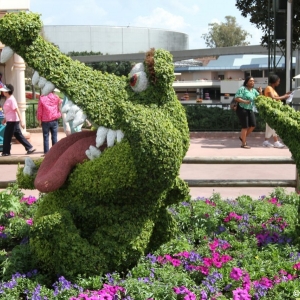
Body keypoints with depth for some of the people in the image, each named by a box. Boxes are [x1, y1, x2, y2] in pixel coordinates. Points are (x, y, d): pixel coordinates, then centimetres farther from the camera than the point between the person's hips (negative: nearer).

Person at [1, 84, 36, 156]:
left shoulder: (11, 100, -17)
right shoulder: (8, 99, 11)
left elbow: (17, 110, -21)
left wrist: (21, 121, -24)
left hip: (12, 121, -10)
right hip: (11, 121, 10)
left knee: (7, 136, 0)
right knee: (19, 136, 12)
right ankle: (30, 148, 14)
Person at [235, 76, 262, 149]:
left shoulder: (254, 90, 12)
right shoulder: (242, 89, -9)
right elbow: (236, 98, -16)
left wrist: (260, 93, -8)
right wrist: (245, 101, -27)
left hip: (250, 110, 7)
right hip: (242, 109, -7)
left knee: (253, 125, 3)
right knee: (245, 127, -6)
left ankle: (242, 137, 24)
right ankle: (243, 144, 4)